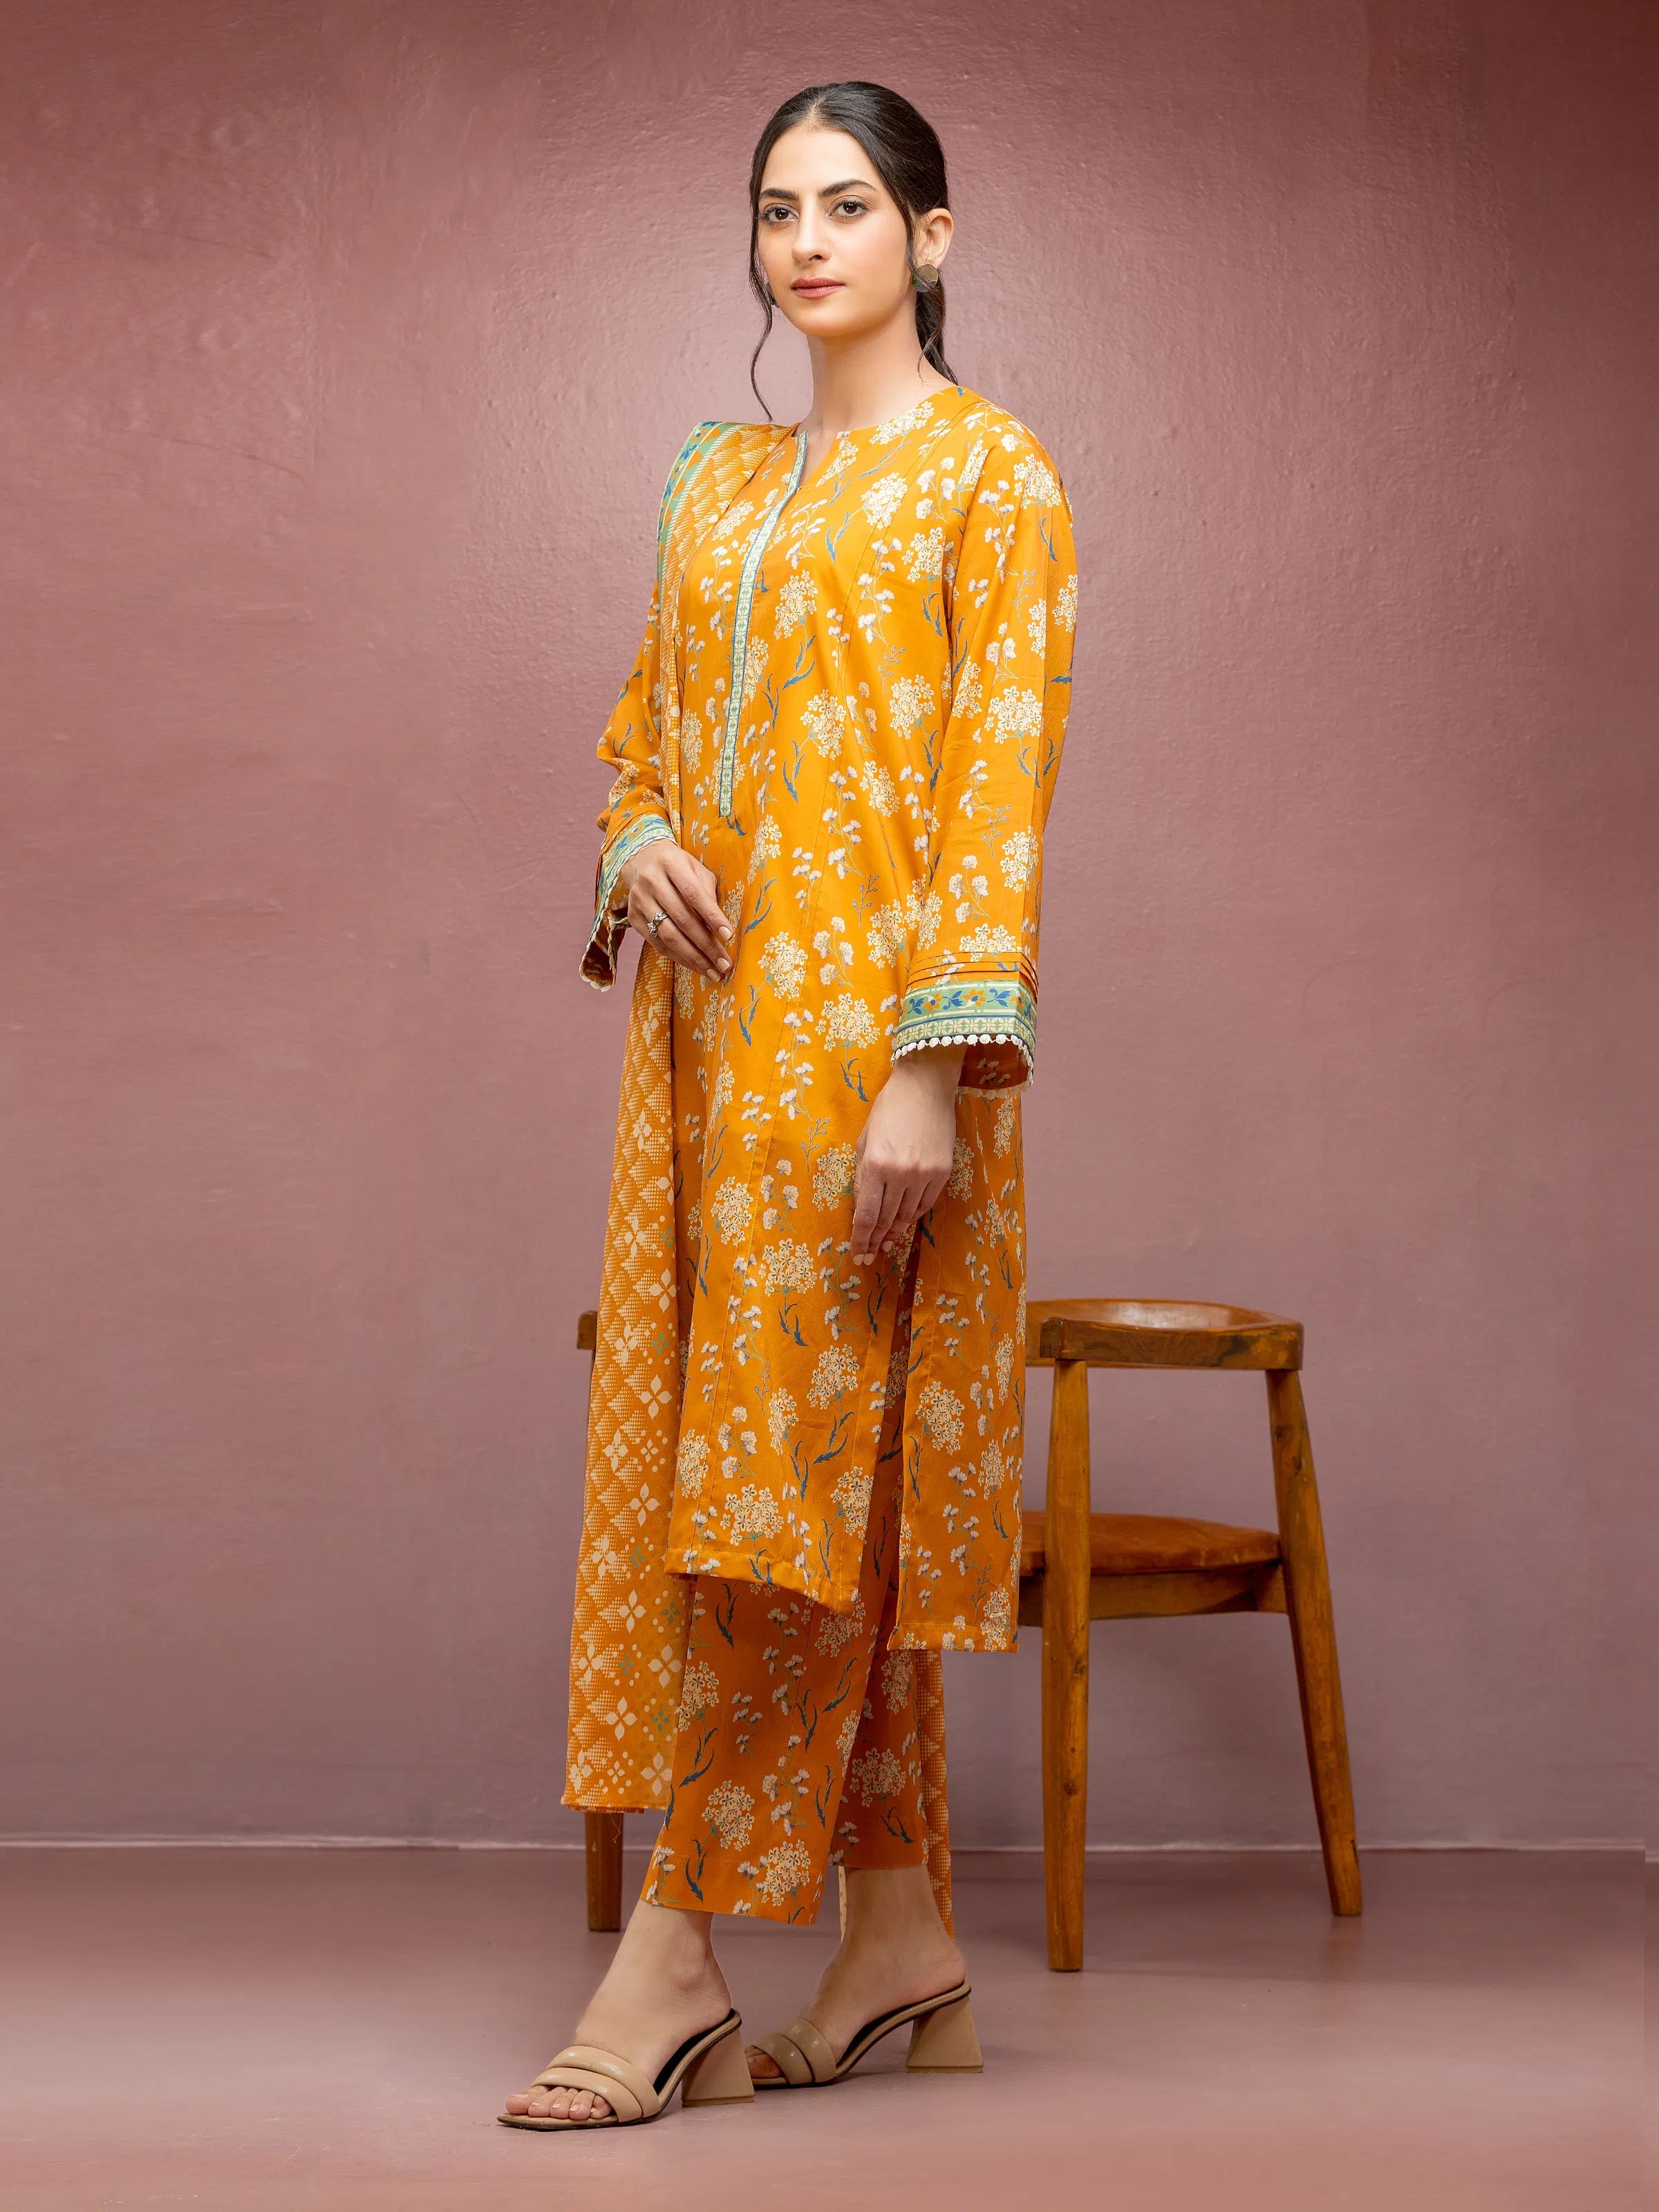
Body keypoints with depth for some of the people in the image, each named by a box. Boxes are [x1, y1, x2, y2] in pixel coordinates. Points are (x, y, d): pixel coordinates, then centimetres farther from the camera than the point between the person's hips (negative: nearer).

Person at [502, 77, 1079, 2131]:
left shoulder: (991, 475, -2)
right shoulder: (718, 478, 18)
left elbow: (1004, 777, -10)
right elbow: (636, 731, 23)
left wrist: (939, 1064, -18)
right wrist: (638, 846, -1)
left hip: (868, 1013, -7)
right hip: (712, 1010, 7)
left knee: (796, 1454, -7)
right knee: (781, 1469, 6)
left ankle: (674, 1958, -3)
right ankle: (901, 1939, 14)